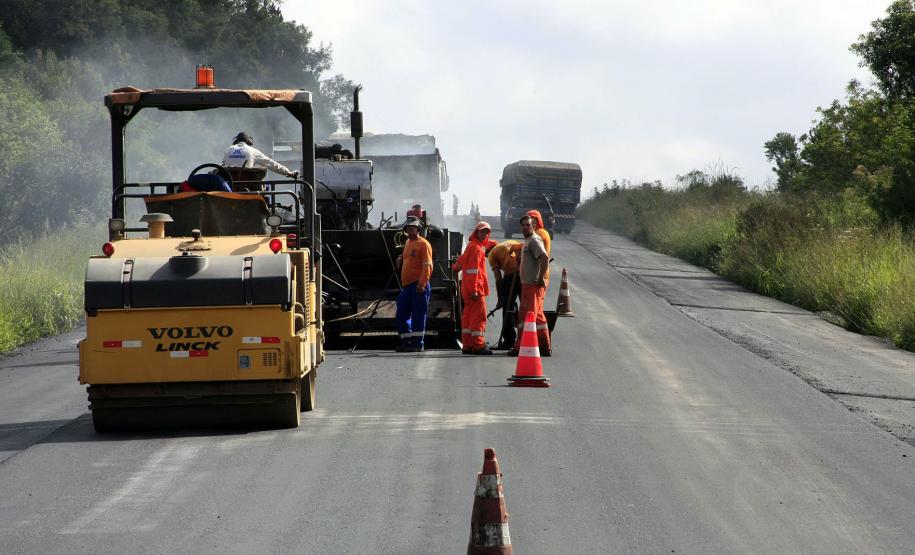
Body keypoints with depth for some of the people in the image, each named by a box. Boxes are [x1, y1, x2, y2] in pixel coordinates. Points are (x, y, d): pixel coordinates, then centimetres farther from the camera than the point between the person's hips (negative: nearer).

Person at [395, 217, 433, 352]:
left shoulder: (423, 244, -7)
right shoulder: (408, 243, 20)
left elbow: (427, 266, -14)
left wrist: (422, 283, -22)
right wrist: (402, 258, 16)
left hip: (418, 286, -9)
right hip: (406, 285, 9)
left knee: (418, 315, -5)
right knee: (401, 315, 8)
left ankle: (418, 343, -2)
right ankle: (407, 342, 16)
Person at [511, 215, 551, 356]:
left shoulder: (534, 240, -12)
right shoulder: (527, 241, 20)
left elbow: (545, 257, -25)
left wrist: (541, 278, -24)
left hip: (533, 285, -11)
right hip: (528, 284, 11)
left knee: (526, 315, -10)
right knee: (538, 316, 13)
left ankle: (521, 347, -11)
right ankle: (545, 348, 16)